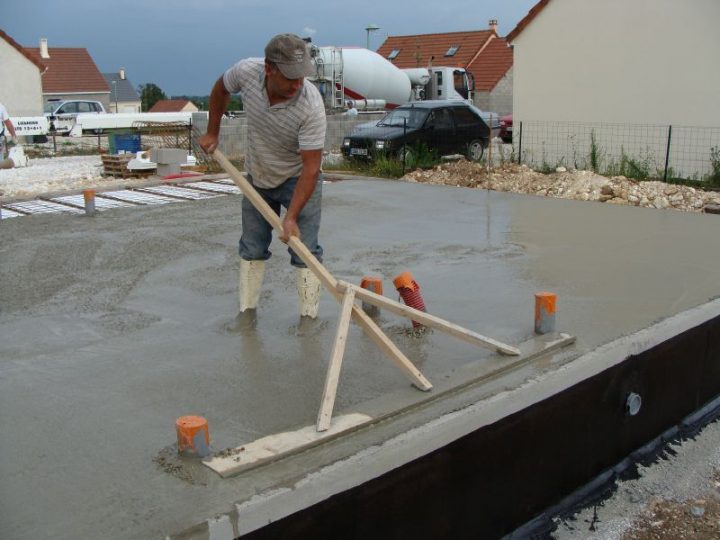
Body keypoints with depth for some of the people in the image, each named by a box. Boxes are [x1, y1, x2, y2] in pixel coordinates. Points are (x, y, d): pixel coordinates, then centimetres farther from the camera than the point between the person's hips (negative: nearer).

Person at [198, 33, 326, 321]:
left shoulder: (311, 106, -34)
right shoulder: (246, 71, -23)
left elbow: (310, 168, -31)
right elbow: (221, 88, 3)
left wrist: (291, 217, -35)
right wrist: (212, 133, 6)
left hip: (297, 179, -4)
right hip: (257, 178, 4)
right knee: (251, 248, 11)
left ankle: (309, 317, 3)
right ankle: (247, 311, 23)